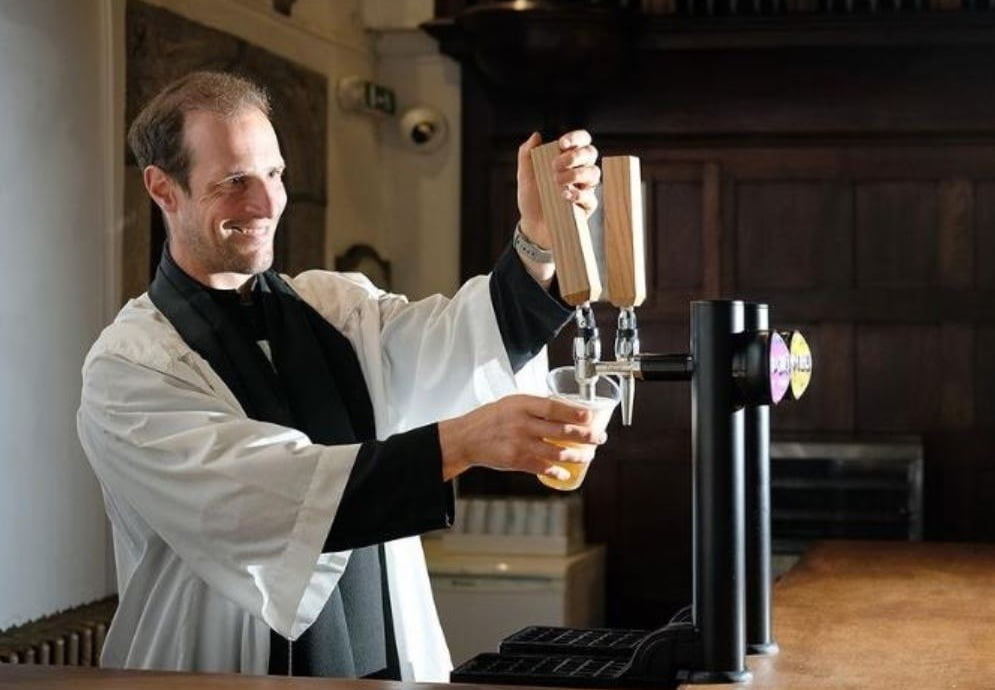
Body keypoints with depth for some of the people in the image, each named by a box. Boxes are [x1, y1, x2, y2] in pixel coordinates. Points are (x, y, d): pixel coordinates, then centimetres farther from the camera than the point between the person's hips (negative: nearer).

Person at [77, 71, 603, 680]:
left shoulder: (332, 306, 9)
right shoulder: (129, 366, -6)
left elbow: (450, 346, -9)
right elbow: (263, 494, -20)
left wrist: (539, 240, -26)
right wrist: (461, 442, -29)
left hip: (388, 664, 2)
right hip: (229, 675, -2)